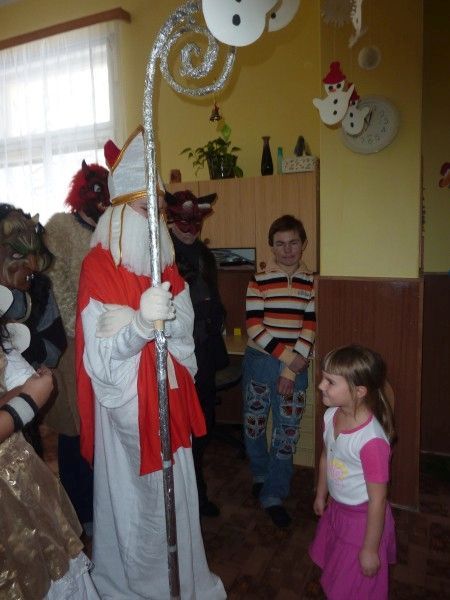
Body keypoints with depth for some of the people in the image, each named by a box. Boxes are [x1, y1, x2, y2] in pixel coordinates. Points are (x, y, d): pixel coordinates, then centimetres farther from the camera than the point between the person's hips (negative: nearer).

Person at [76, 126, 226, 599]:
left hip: (167, 391, 6)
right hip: (126, 400, -6)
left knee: (173, 487, 18)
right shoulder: (98, 265, -13)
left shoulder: (163, 260, 7)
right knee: (133, 493, 7)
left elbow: (185, 326, 7)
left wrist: (166, 317, -11)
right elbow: (102, 352, -19)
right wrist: (142, 321, -34)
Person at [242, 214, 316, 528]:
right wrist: (287, 356, -14)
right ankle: (261, 475, 41)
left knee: (287, 430, 6)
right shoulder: (259, 280, -5)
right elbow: (254, 328, -9)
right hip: (261, 360, -1)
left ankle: (274, 495, 23)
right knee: (255, 423, 13)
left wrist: (292, 368, -12)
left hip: (297, 366, 1)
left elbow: (310, 328, -4)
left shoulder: (313, 282, 1)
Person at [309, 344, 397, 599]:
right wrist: (321, 495, 17)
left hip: (363, 518, -6)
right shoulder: (331, 416, -13)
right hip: (336, 509, 6)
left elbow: (378, 500, -25)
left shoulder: (372, 440, -35)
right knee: (336, 569, 29)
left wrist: (370, 549, -15)